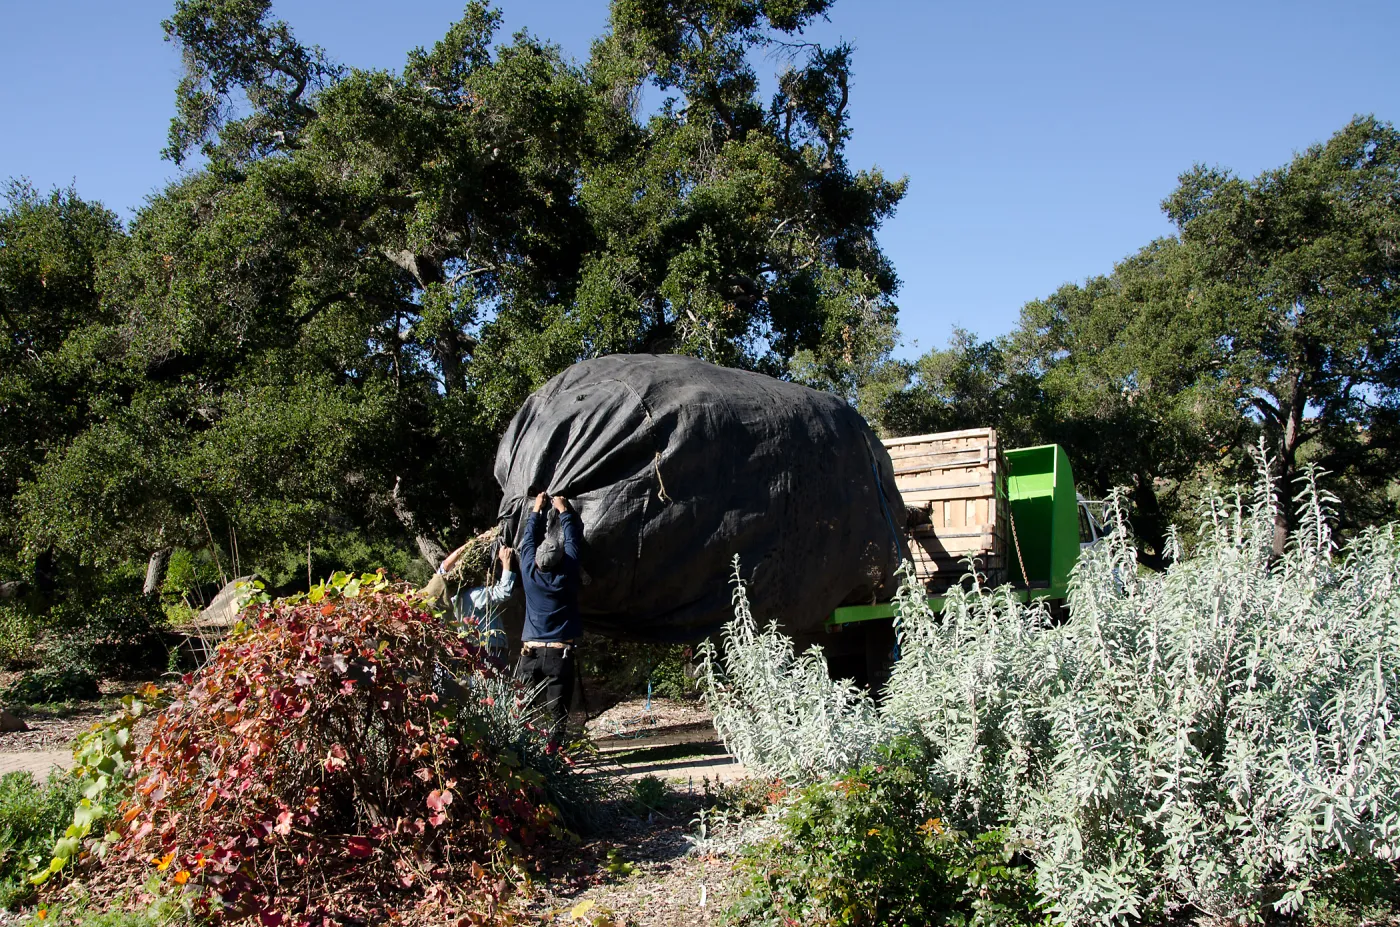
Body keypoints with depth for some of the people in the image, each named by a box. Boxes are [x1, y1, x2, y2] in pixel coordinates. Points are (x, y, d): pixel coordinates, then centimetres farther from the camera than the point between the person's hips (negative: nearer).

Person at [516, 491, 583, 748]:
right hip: (561, 653, -2)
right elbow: (573, 540, 9)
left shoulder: (529, 572, 1)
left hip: (531, 652, 2)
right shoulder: (567, 575, -4)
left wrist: (537, 510, 28)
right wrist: (563, 511, 21)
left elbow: (529, 540, 17)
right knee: (557, 711, -1)